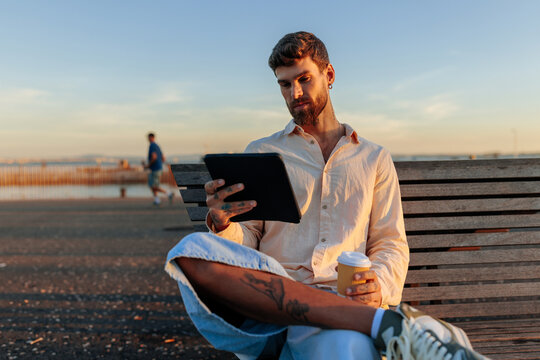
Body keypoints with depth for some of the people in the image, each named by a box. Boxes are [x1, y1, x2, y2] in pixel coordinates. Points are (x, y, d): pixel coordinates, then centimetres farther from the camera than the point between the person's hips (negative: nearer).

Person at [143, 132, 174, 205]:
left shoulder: (152, 145, -14)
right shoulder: (157, 146, 16)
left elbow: (154, 157, -28)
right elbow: (163, 159, 19)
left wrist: (148, 165, -14)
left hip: (155, 170, -10)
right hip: (159, 168, 10)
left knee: (154, 187, -5)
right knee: (151, 185, 13)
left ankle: (168, 193, -8)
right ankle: (157, 200, 7)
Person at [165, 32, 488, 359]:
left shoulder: (374, 159, 19)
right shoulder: (261, 153, 18)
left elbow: (391, 245, 13)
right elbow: (245, 241, 13)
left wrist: (378, 287, -10)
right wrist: (222, 224, -13)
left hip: (339, 306, -4)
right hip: (266, 303, 5)